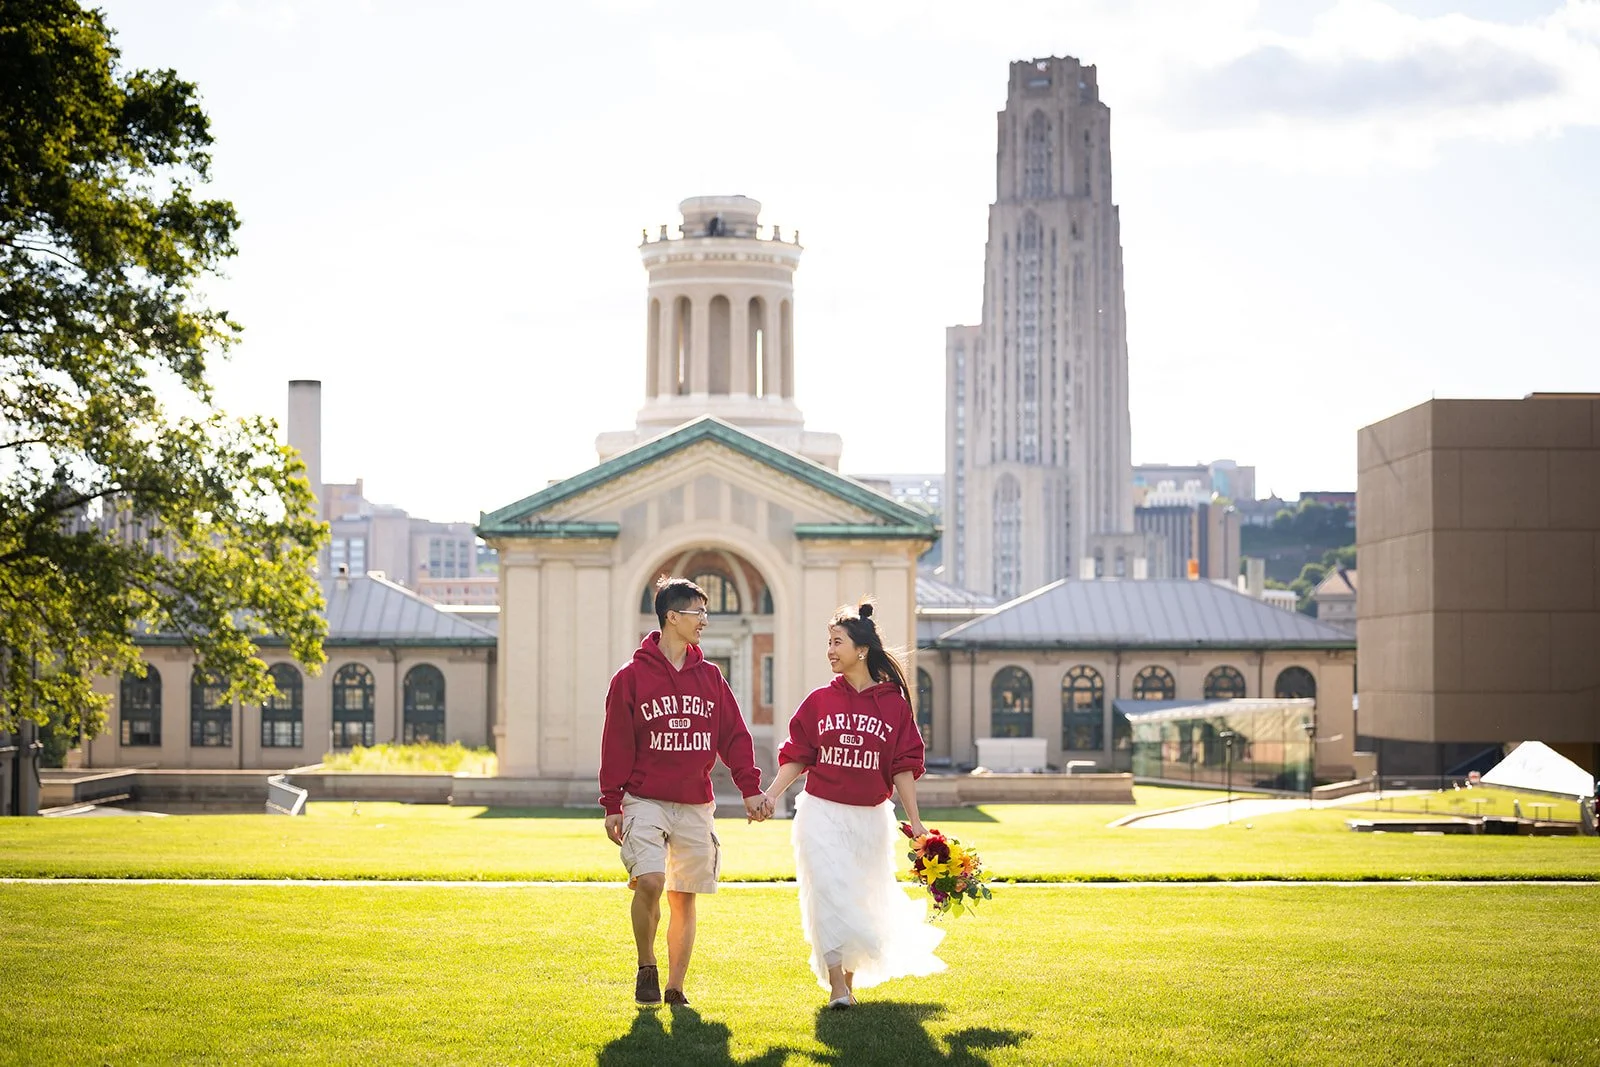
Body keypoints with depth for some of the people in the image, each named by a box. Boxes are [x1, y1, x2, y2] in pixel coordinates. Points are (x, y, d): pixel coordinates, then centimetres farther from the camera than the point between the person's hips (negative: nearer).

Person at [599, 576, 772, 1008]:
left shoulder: (710, 677, 10)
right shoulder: (632, 677, -2)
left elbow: (734, 736, 9)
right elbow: (616, 744, -2)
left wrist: (750, 788, -2)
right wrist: (612, 805, -4)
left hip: (696, 804, 4)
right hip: (645, 801, -4)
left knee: (684, 898, 6)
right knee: (650, 881, -21)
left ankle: (676, 987, 17)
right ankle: (646, 967, 2)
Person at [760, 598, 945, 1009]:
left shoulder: (894, 704, 0)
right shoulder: (819, 701, 3)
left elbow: (903, 767, 1)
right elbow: (795, 757, 4)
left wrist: (914, 820, -2)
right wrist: (769, 795, -9)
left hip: (870, 817, 1)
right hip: (821, 813, 0)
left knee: (864, 901, 8)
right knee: (829, 891, -13)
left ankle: (852, 973, 30)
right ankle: (836, 984, -10)